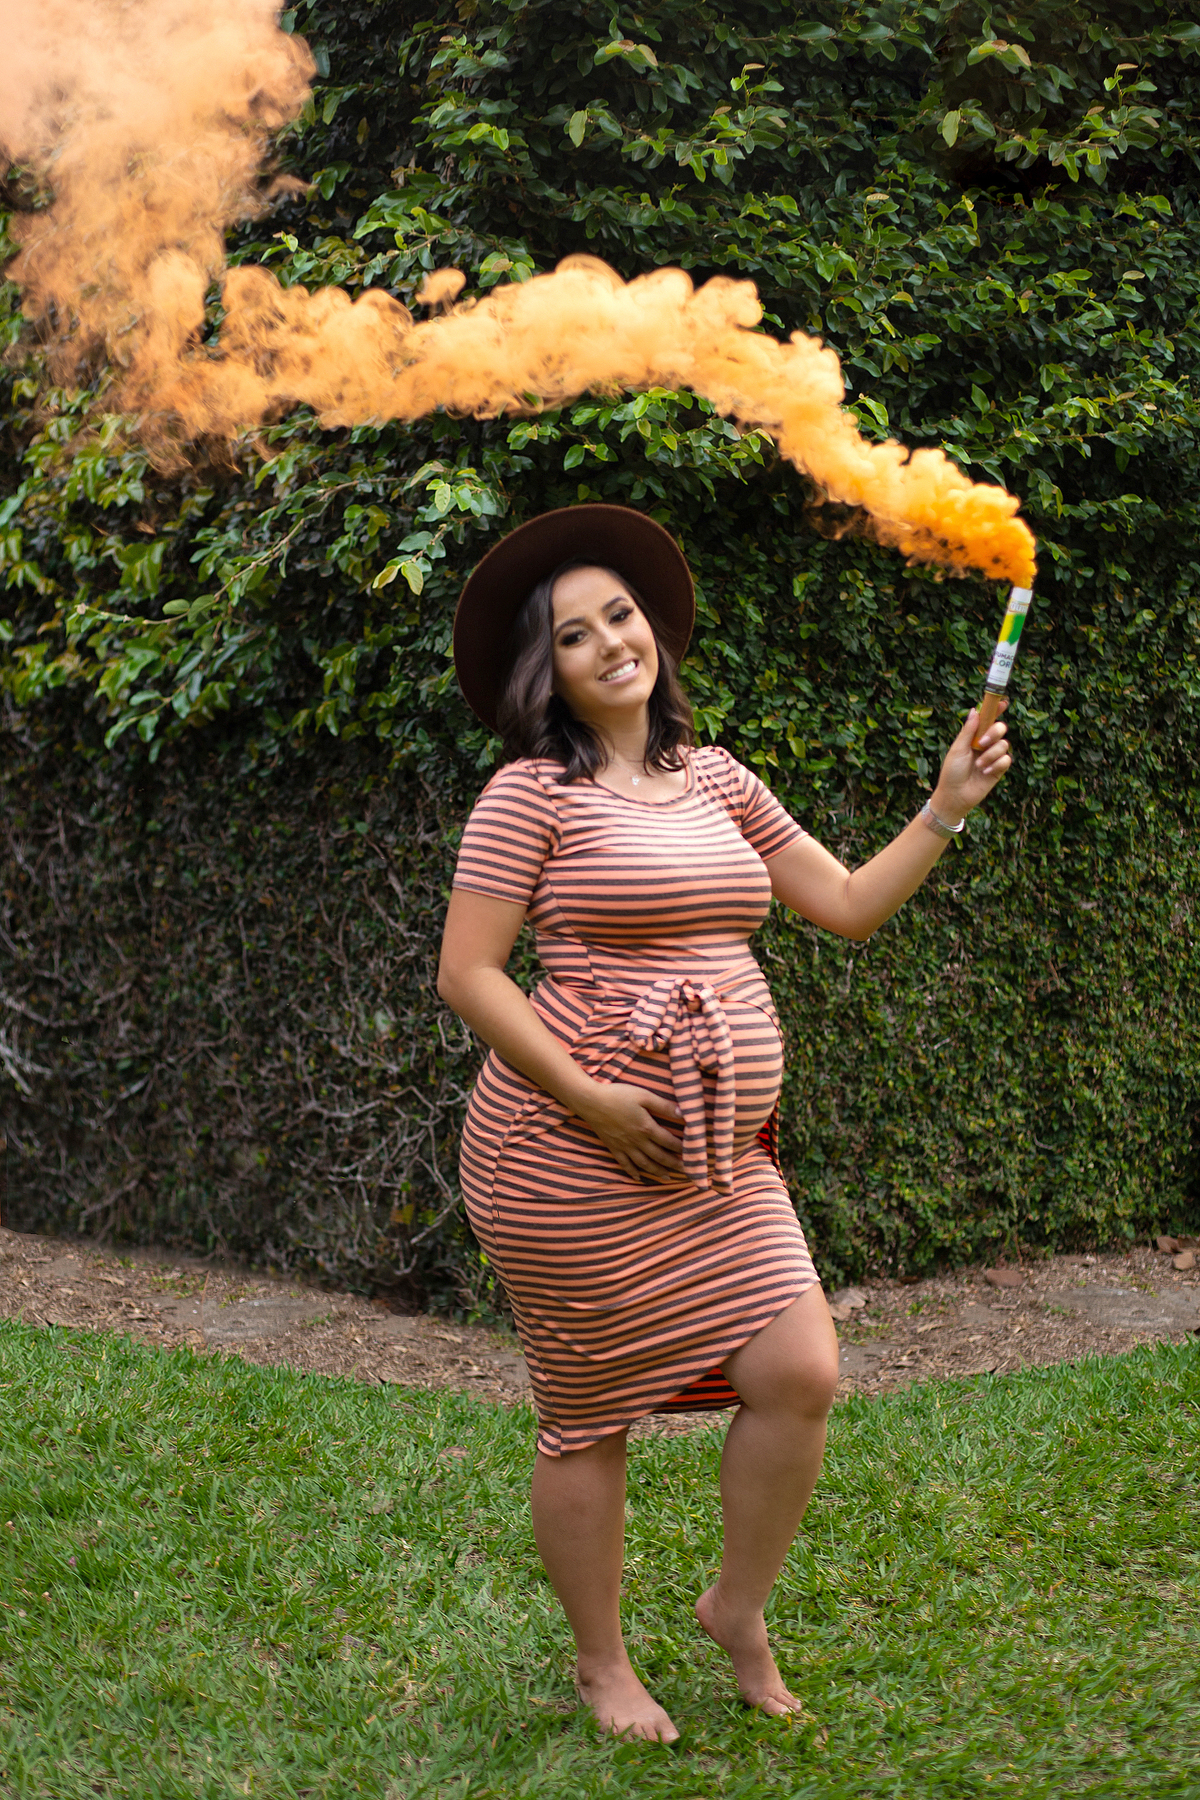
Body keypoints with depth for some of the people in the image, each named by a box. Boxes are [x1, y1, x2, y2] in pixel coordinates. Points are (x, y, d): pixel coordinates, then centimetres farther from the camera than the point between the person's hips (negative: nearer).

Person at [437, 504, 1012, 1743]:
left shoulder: (716, 782, 12)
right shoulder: (532, 794, -7)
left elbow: (850, 905, 15)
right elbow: (465, 974, -11)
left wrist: (947, 807, 4)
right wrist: (590, 1099, -17)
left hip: (721, 1157, 6)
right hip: (573, 1156, -6)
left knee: (801, 1375, -3)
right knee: (589, 1415, 6)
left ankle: (738, 1609, 22)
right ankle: (601, 1663, 27)